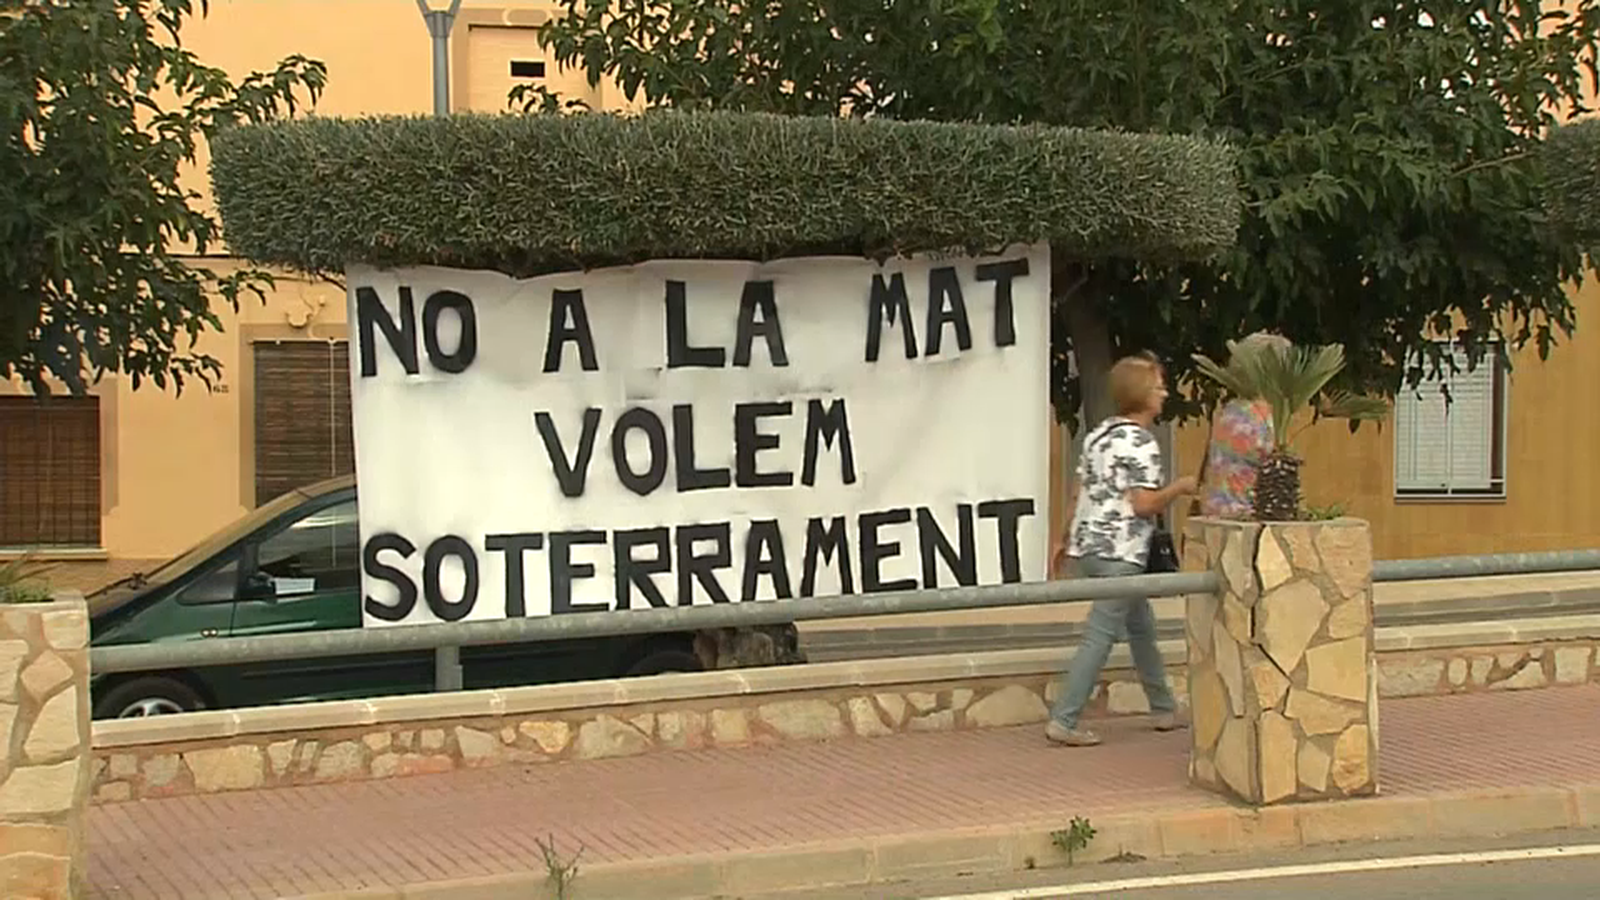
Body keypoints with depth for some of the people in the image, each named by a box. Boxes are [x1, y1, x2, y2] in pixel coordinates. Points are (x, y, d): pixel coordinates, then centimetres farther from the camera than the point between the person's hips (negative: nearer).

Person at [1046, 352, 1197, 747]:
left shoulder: (1099, 434, 12)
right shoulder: (1141, 444, -14)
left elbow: (1081, 494, 14)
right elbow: (1143, 504, -18)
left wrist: (1065, 539, 20)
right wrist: (1180, 487, -4)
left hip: (1088, 546, 10)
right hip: (1119, 554, -9)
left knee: (1142, 626, 21)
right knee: (1100, 636, -6)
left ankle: (1164, 710, 31)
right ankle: (1063, 721, -8)